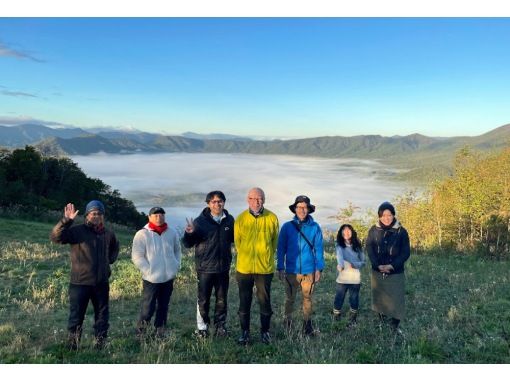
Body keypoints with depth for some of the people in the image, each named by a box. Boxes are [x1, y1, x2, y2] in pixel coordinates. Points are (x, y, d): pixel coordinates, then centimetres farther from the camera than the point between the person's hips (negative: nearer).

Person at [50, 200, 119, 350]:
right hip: (80, 283, -4)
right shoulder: (77, 231, -9)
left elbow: (115, 248, 27)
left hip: (101, 283, 4)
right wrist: (66, 220, -34)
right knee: (76, 315, 3)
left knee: (102, 315, 14)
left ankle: (101, 343, 29)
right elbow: (55, 237, -23)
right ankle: (72, 345, 19)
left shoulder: (108, 234, 5)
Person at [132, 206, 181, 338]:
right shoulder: (142, 234, -8)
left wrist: (177, 266, 8)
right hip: (151, 278, -4)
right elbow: (137, 257, -9)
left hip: (169, 277, 4)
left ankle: (160, 333, 26)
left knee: (163, 307, 13)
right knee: (148, 308, -3)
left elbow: (177, 250, 19)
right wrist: (149, 271, -15)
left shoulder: (172, 233, 6)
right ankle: (140, 332, 17)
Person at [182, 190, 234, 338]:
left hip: (223, 268, 3)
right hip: (205, 268, -3)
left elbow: (234, 238, 18)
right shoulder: (200, 221, -7)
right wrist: (189, 234, -28)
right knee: (203, 300, 7)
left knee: (222, 299, 13)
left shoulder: (229, 220, 1)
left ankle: (220, 326, 28)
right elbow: (188, 244, -6)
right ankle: (202, 327, 22)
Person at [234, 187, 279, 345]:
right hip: (244, 268, 1)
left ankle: (265, 331, 28)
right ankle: (245, 332, 26)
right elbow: (237, 242, 7)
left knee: (265, 301, 9)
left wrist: (266, 259, 8)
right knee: (244, 302, 11)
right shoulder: (240, 218, -5)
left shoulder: (272, 218, -6)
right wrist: (246, 258, 8)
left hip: (265, 268, -1)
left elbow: (274, 242, 6)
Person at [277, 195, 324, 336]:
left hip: (309, 270, 0)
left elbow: (319, 249, 2)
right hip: (291, 270, 0)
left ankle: (307, 326, 22)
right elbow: (281, 249, 2)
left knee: (307, 298, 10)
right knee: (290, 298, 10)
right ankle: (287, 325, 25)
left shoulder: (315, 227, -2)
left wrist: (319, 269, -1)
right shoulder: (287, 227, -3)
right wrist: (280, 268, -1)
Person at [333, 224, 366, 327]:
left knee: (354, 300, 8)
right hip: (342, 278, -2)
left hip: (355, 278, 2)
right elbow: (339, 256, -22)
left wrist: (354, 264, -12)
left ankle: (353, 320, 23)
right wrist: (341, 265, -43)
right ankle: (336, 320, 15)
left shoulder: (357, 246, 7)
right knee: (339, 298, 2)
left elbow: (363, 261, 9)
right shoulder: (339, 245, -1)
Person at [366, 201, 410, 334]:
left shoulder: (401, 231, -6)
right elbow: (369, 249, -3)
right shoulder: (373, 230, -1)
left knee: (396, 300, 1)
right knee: (380, 298, 13)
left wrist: (391, 266, -17)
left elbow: (406, 252, -7)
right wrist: (378, 265, -16)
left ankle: (395, 326, 18)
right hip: (378, 272, 2)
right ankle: (381, 323, 30)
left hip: (396, 273, -2)